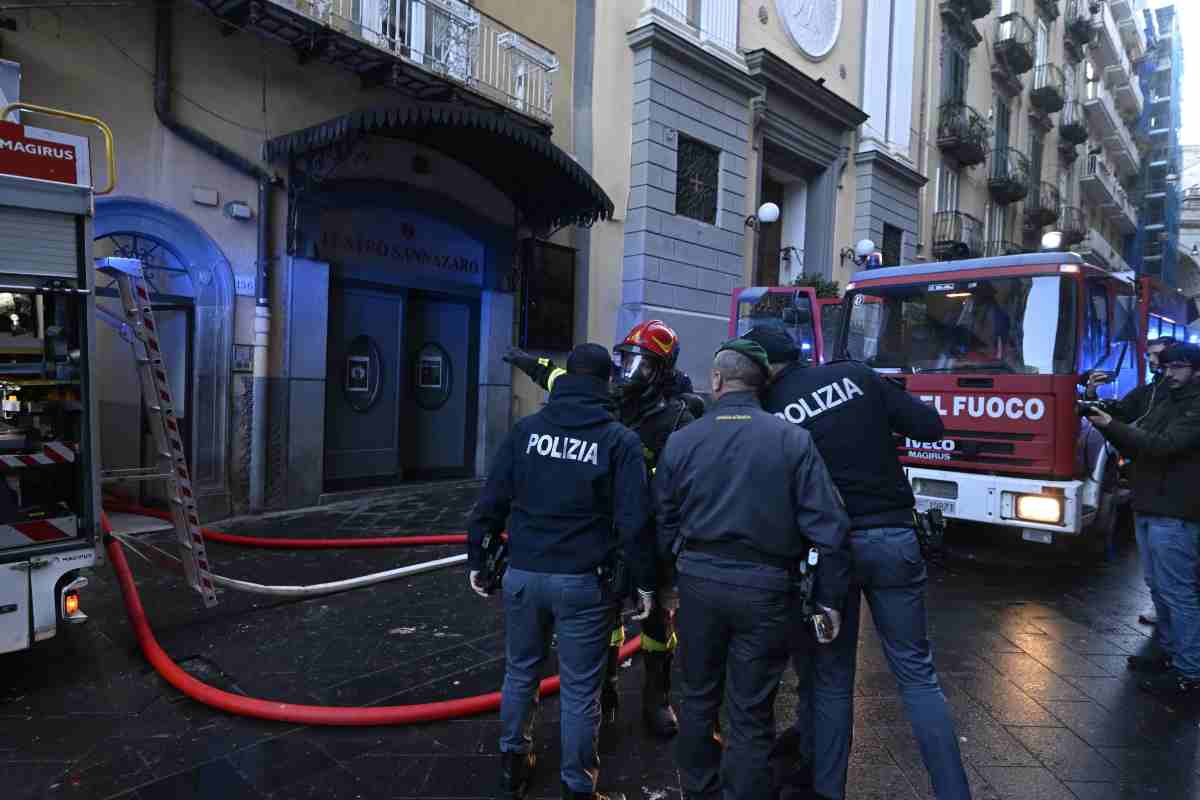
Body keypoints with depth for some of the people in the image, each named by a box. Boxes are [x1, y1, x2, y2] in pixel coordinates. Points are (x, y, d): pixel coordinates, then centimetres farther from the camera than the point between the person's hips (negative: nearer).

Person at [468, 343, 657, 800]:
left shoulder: (526, 429, 1)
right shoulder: (620, 440, -7)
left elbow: (492, 500, 2)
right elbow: (633, 521, -11)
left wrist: (477, 558, 12)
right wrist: (644, 582, -1)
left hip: (524, 574, 3)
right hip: (584, 582, -3)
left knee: (520, 672, 22)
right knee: (579, 690, 10)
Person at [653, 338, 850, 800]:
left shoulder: (681, 441, -1)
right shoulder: (792, 440, -7)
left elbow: (663, 523, 6)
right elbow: (826, 525, -9)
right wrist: (829, 598, -2)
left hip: (699, 581, 3)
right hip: (764, 587, -2)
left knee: (698, 696, 21)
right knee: (751, 713, 9)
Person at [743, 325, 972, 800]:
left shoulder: (769, 415, -6)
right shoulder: (856, 376, -1)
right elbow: (929, 426, 3)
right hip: (893, 537, 2)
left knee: (830, 677, 14)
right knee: (916, 673, 13)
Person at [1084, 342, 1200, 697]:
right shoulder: (1165, 402, 17)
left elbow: (1163, 445, -23)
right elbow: (1134, 447, 15)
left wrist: (1112, 425, -24)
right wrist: (1107, 424, -2)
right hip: (1147, 509, 9)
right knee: (1159, 589, 16)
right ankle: (1171, 654, 27)